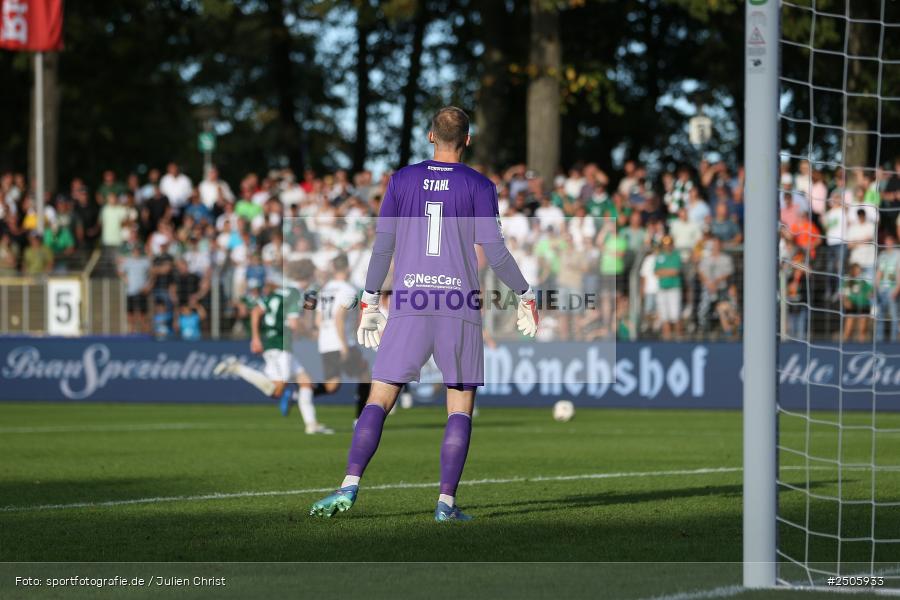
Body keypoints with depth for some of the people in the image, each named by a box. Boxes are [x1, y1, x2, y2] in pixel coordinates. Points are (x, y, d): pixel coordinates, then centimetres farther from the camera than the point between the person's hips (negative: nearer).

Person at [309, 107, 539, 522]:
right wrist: (526, 297, 8)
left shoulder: (402, 180, 7)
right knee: (460, 407, 5)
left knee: (379, 400, 2)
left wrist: (369, 302, 13)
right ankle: (446, 501, -4)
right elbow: (494, 250, -4)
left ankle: (349, 487, -13)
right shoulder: (478, 185, 1)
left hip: (408, 304, 1)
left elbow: (382, 246, 5)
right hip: (460, 307, -1)